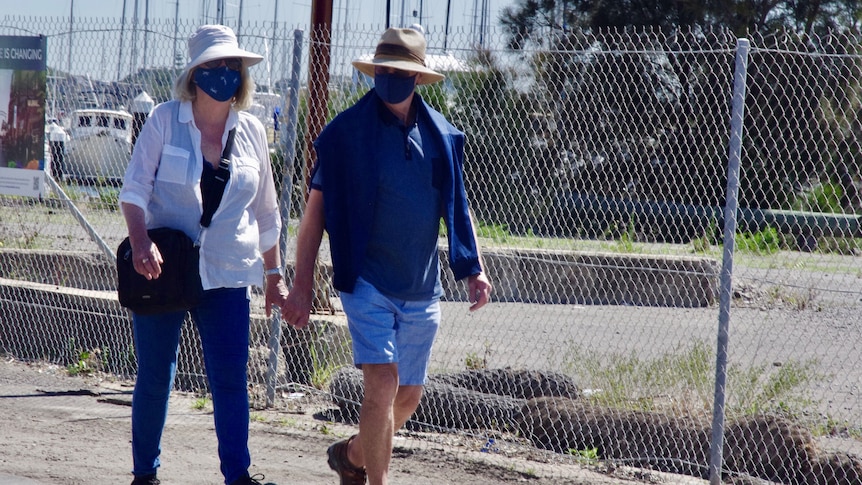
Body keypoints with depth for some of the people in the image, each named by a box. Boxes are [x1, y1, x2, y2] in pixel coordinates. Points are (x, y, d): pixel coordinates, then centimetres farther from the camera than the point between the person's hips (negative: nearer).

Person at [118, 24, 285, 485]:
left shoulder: (251, 131, 7)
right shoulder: (164, 120, -1)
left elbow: (266, 213, 15)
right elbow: (134, 187, -8)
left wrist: (274, 275, 15)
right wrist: (140, 241, -25)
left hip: (227, 275, 2)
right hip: (162, 270, -1)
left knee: (230, 379, -8)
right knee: (154, 377, 6)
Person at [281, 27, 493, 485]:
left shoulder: (441, 135, 5)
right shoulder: (347, 132, -6)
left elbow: (458, 207, 15)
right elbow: (316, 210, -3)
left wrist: (474, 270, 3)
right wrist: (301, 285, -6)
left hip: (421, 289, 5)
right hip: (367, 281, -5)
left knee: (407, 397, 13)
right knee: (383, 382, -18)